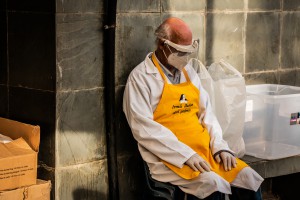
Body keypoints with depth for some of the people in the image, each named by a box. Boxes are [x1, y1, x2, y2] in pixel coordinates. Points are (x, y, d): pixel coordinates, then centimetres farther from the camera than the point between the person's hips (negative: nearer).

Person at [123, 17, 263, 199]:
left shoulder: (188, 72, 15)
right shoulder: (141, 77, -5)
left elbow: (206, 113, 15)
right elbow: (144, 128, -14)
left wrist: (220, 146, -2)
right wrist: (186, 155, -19)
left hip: (205, 150, 6)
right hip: (170, 157, -6)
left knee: (248, 177, -12)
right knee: (213, 184, -30)